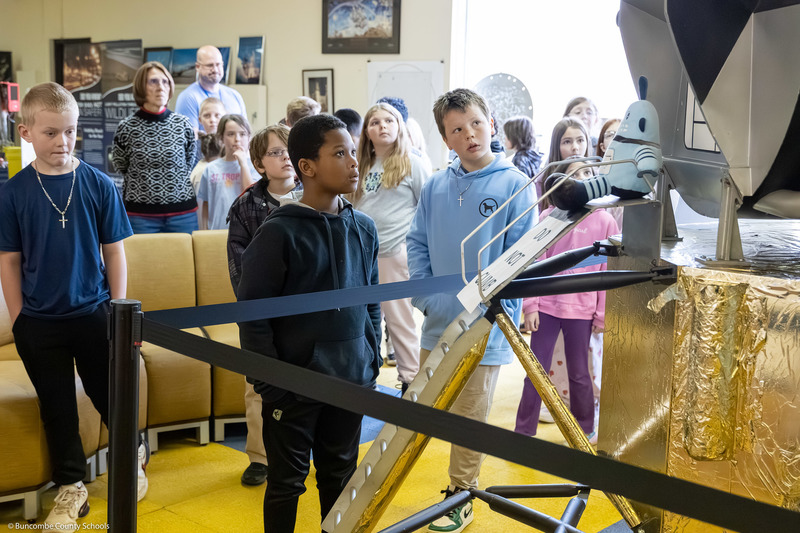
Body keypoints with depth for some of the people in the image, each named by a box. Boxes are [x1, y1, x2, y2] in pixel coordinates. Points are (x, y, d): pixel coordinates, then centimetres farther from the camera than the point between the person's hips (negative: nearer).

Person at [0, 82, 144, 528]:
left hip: (93, 313, 0)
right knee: (57, 407, 12)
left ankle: (133, 455, 39)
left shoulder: (99, 185, -6)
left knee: (110, 394, 12)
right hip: (40, 322, 1)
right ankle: (71, 487, 27)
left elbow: (114, 252, -1)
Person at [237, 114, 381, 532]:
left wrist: (371, 364, 9)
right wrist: (270, 383, -12)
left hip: (351, 383, 5)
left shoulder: (363, 229, 5)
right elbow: (252, 313, -10)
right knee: (287, 482, 9)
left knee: (340, 477, 17)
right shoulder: (278, 232, -11)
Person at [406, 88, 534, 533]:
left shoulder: (515, 184, -10)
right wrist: (424, 294, -2)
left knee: (470, 416, 9)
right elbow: (417, 243, 9)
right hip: (438, 322, 4)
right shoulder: (436, 187, 3)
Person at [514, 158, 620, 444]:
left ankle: (585, 429, 30)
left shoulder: (605, 221, -1)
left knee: (579, 374, 12)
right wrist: (530, 305, -4)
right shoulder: (549, 217, -2)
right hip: (546, 306, 0)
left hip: (581, 310, 0)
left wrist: (602, 313, 2)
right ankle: (524, 432, 15)